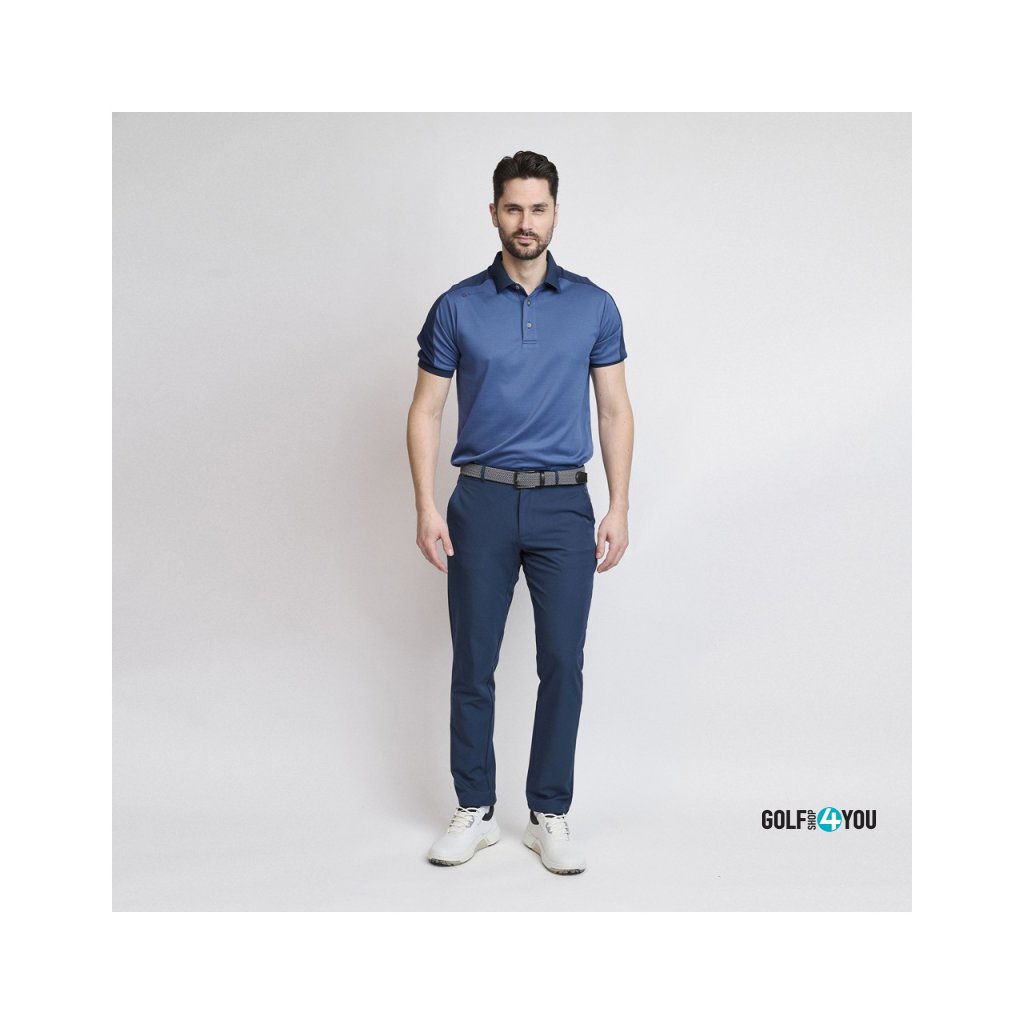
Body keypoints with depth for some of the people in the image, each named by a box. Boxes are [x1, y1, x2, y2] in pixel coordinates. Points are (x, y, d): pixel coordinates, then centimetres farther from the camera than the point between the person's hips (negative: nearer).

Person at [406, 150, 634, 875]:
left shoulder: (594, 305, 4)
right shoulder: (458, 307, 2)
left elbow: (615, 410, 6)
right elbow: (426, 411, 3)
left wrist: (619, 507, -2)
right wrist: (427, 506, -7)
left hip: (564, 503, 1)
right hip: (482, 501, 0)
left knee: (562, 664, 3)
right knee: (473, 664, 5)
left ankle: (551, 815, 17)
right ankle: (475, 809, 20)